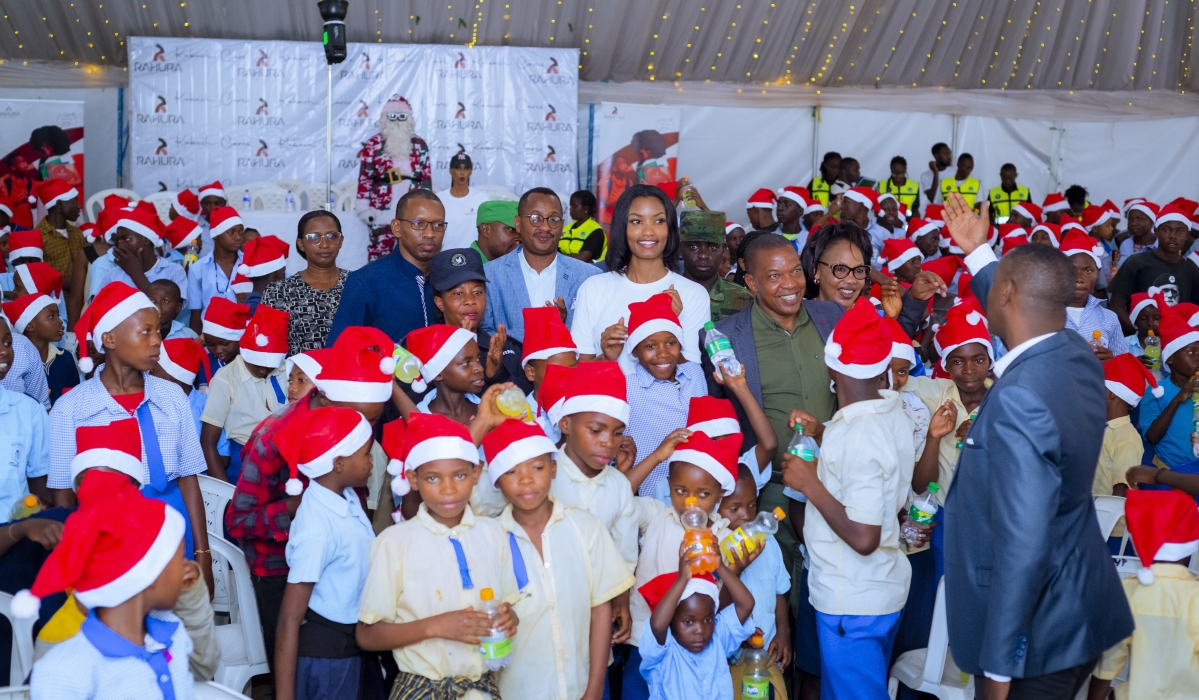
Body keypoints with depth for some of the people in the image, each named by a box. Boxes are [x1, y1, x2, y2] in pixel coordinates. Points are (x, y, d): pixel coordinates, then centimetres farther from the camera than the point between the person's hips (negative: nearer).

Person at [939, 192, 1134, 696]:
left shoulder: (1019, 398, -29)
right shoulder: (1077, 357, -2)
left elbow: (1023, 544, -31)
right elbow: (1027, 320, 24)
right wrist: (977, 253, 35)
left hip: (1037, 633, -8)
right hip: (1080, 610, 8)